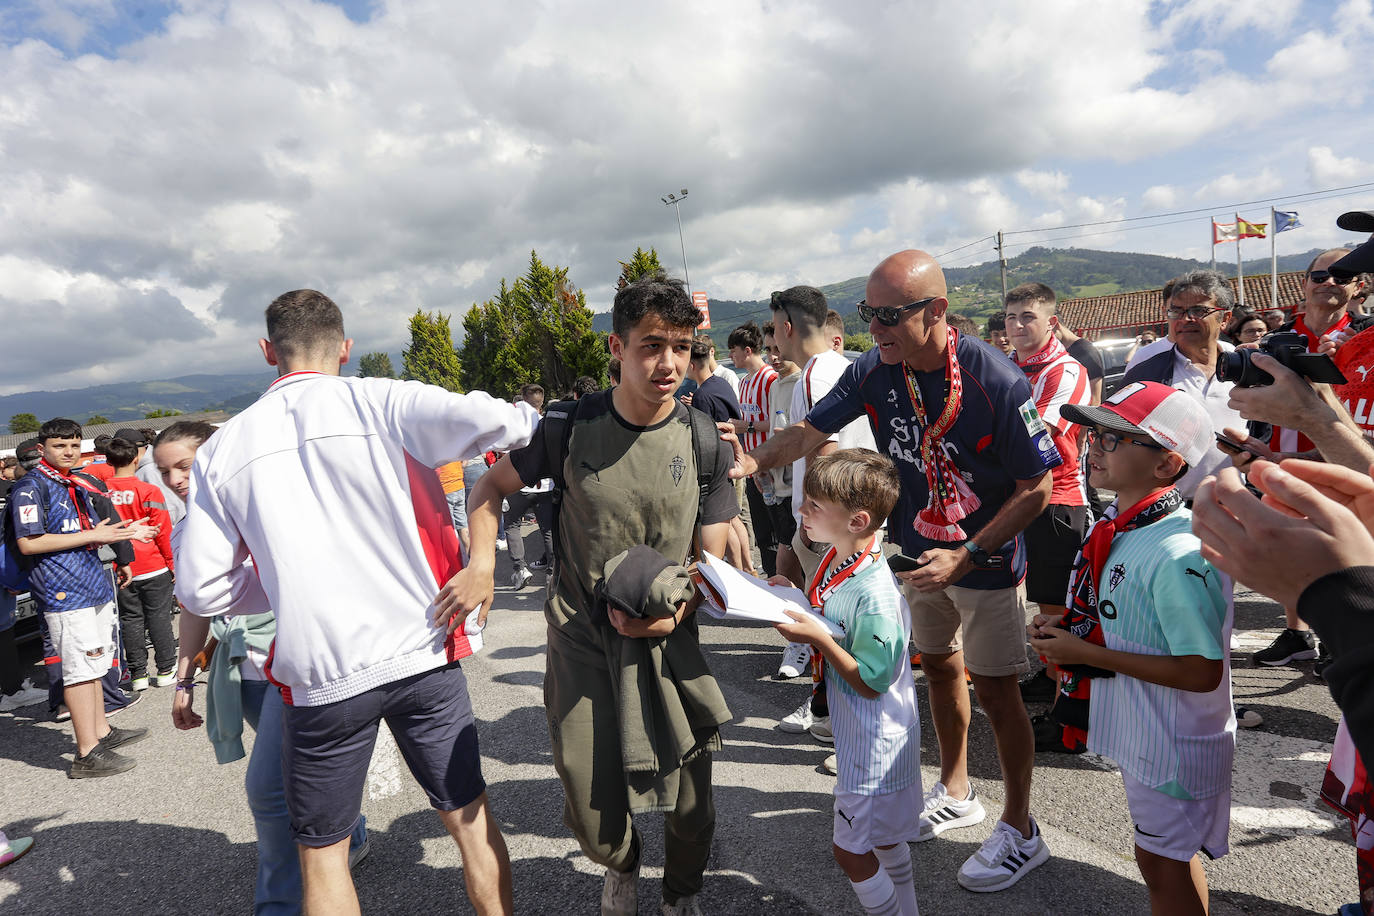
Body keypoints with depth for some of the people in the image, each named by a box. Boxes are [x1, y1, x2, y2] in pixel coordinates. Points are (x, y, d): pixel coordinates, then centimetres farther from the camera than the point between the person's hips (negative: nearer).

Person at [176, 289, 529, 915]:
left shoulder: (220, 451, 1)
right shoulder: (384, 403, -6)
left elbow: (201, 591, 3)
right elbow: (493, 421, -23)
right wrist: (523, 428, 0)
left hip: (320, 675, 1)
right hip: (422, 653, 0)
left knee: (321, 852, 20)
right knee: (470, 817, 17)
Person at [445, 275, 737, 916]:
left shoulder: (706, 445, -7)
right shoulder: (571, 428, -9)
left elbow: (712, 559, -2)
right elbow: (492, 487, 6)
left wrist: (673, 613, -21)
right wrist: (482, 564, -10)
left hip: (667, 638, 1)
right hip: (580, 632, 0)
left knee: (688, 798, 8)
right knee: (588, 802, 7)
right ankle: (621, 864, 46)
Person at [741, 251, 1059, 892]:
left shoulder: (997, 381, -27)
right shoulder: (874, 370, -12)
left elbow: (1036, 487, -20)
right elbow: (811, 430, -5)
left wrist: (964, 556, -25)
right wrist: (751, 461, -24)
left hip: (985, 559, -5)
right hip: (916, 551, 6)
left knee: (994, 691, 3)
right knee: (939, 668, 20)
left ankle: (1020, 831, 26)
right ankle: (956, 793, 43)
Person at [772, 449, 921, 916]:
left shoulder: (875, 596, -31)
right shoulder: (833, 562, -4)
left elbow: (871, 682, -23)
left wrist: (818, 638, -29)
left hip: (875, 742, -9)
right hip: (860, 732, 9)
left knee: (850, 850, 7)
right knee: (883, 840, 26)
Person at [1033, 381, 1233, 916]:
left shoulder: (1177, 555, -29)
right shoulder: (1119, 525, -1)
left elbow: (1201, 672, -28)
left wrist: (1088, 654, -25)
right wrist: (1070, 629, -4)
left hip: (1174, 744, -8)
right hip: (1140, 730, 8)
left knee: (1164, 863, 12)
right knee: (1162, 858, 25)